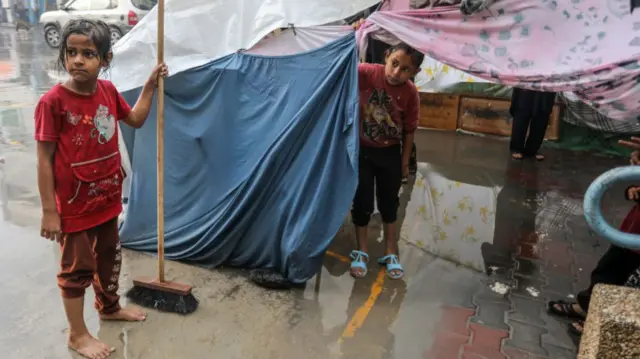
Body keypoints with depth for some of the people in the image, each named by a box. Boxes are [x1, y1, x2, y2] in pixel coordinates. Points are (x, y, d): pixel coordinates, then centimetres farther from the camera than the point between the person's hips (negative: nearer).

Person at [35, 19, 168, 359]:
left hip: (107, 196, 6)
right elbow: (45, 160, -17)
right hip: (75, 203, -6)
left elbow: (135, 119, 16)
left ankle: (109, 307, 49)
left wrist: (150, 84, 6)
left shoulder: (108, 91, -3)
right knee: (77, 267, 10)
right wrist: (49, 211, -15)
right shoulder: (53, 101, -21)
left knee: (109, 256, 24)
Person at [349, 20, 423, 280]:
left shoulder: (410, 94, -14)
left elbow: (409, 131, -4)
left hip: (390, 153, 1)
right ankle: (361, 252, 24)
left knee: (389, 202, 14)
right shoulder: (368, 73, -18)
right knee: (362, 202, 6)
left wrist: (405, 161, 2)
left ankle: (391, 253, 29)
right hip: (361, 149, -1)